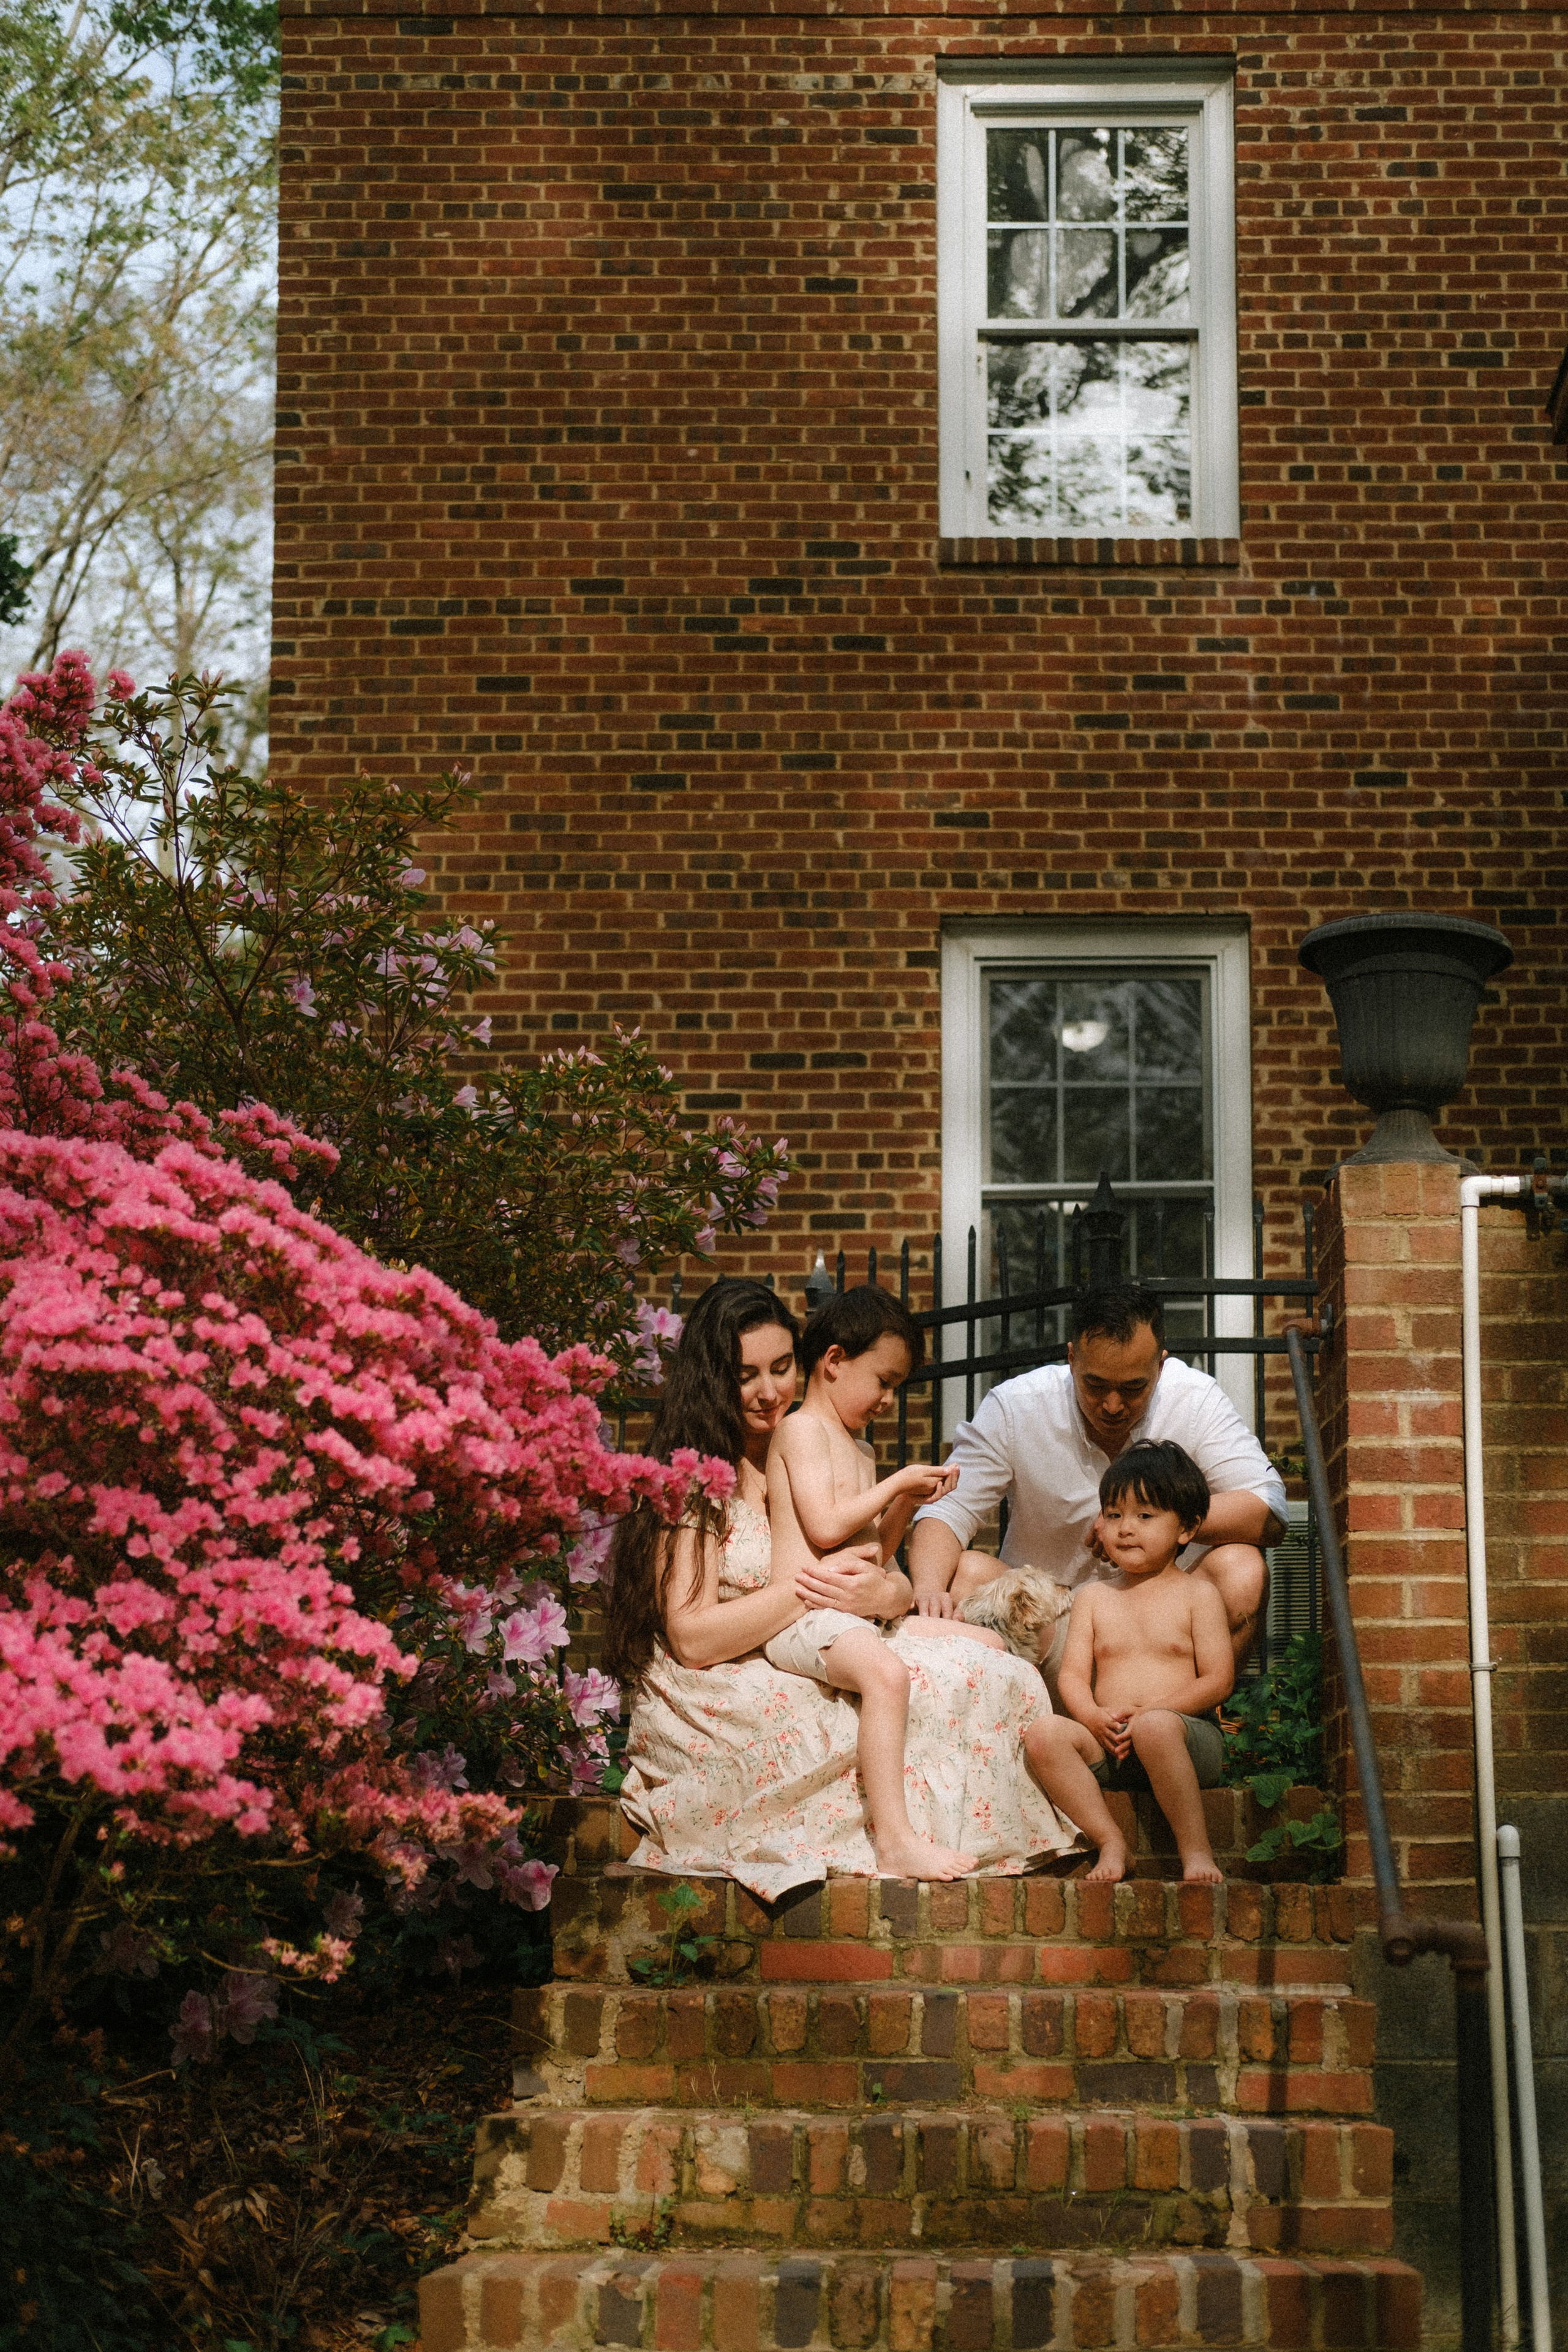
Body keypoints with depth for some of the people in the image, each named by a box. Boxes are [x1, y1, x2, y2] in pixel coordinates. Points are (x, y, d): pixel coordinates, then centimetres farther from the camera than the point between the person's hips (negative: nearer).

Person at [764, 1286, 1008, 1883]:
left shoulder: (858, 1448, 25)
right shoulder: (803, 1429, -5)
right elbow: (825, 1526, -17)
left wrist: (906, 1501, 9)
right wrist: (896, 1483, -7)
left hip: (863, 1614, 10)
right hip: (804, 1615, -10)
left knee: (991, 1647, 3)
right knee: (886, 1673, -38)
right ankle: (895, 1840, -39)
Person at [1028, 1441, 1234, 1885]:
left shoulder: (1197, 1594, 7)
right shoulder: (1094, 1599, 17)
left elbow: (1218, 1681, -2)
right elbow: (1072, 1674, 9)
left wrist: (1145, 1713, -14)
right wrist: (1094, 1717, -14)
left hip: (1189, 1737, -4)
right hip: (1108, 1747, 4)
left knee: (1155, 1728, -39)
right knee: (1046, 1732, -26)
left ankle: (1196, 1849, -26)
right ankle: (1109, 1841, -21)